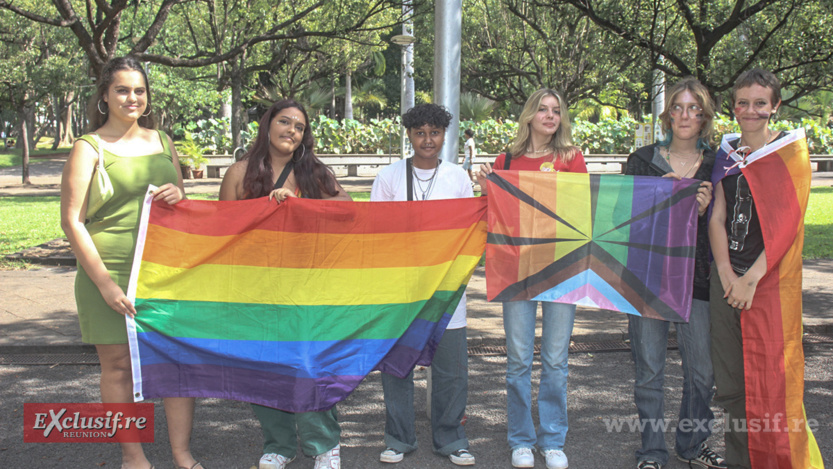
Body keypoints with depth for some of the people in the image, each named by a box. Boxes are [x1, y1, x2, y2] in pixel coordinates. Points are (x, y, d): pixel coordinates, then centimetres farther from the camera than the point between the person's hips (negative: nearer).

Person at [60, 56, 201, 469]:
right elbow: (72, 221, -7)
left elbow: (184, 205, 23)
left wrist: (178, 195, -3)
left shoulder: (161, 141, 14)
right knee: (120, 364, 3)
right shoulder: (89, 147, -2)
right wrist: (105, 283, -13)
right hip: (111, 270, -4)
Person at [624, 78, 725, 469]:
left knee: (702, 370, 6)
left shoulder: (715, 165, 8)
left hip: (697, 274, 1)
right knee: (649, 370, 3)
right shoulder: (643, 160, 5)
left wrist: (703, 210, -12)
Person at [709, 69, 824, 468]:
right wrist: (725, 271, -8)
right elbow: (716, 217, 6)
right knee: (730, 379, 9)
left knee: (770, 376, -4)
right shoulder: (725, 154, 11)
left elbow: (788, 222, -9)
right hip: (726, 276, 4)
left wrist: (752, 278, -15)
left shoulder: (791, 152, -1)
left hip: (771, 278, -4)